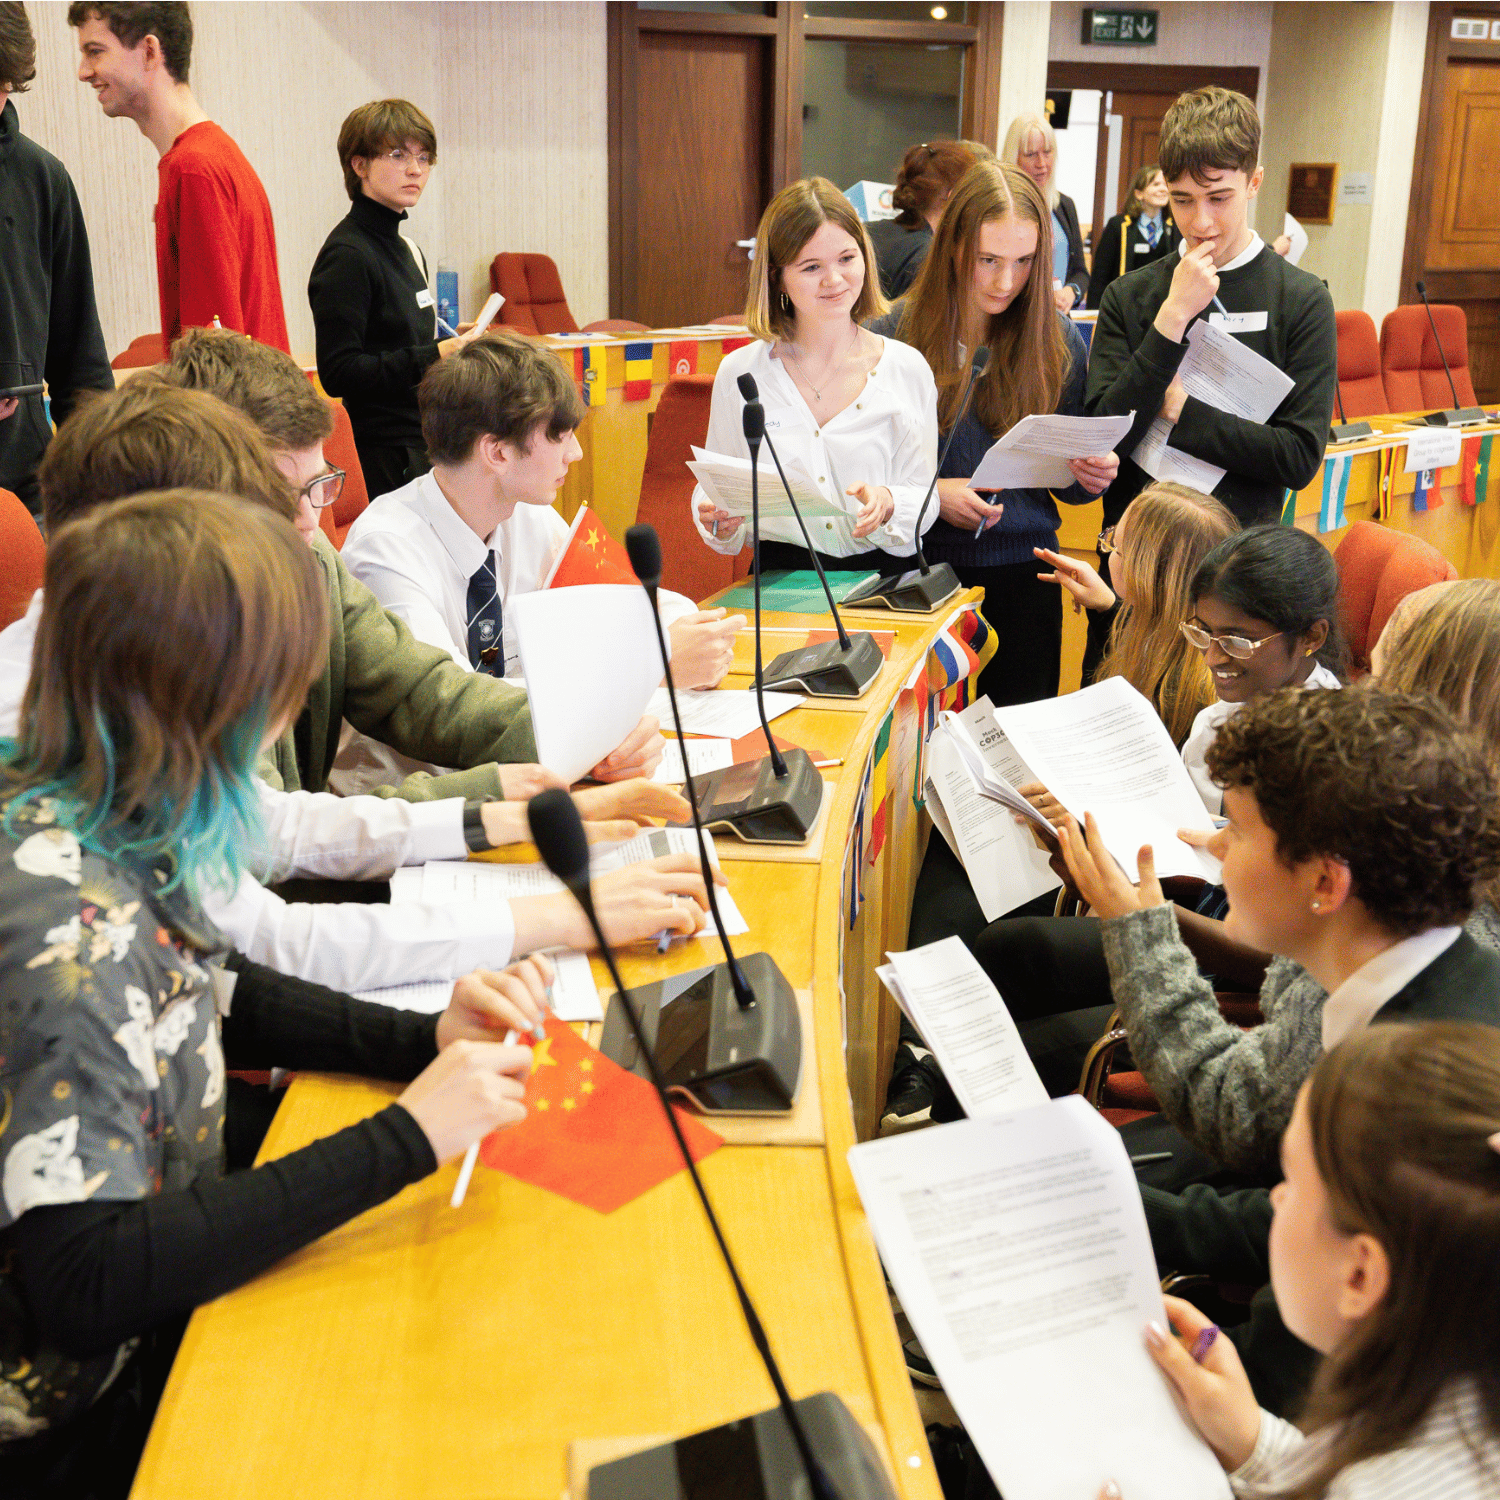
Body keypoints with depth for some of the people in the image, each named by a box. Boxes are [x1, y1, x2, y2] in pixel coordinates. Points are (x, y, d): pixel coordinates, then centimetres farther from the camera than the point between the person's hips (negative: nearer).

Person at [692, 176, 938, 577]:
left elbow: (923, 501, 6)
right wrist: (719, 524, -10)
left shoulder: (907, 369, 5)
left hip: (884, 577, -1)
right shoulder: (739, 374, 7)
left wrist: (886, 505, -16)